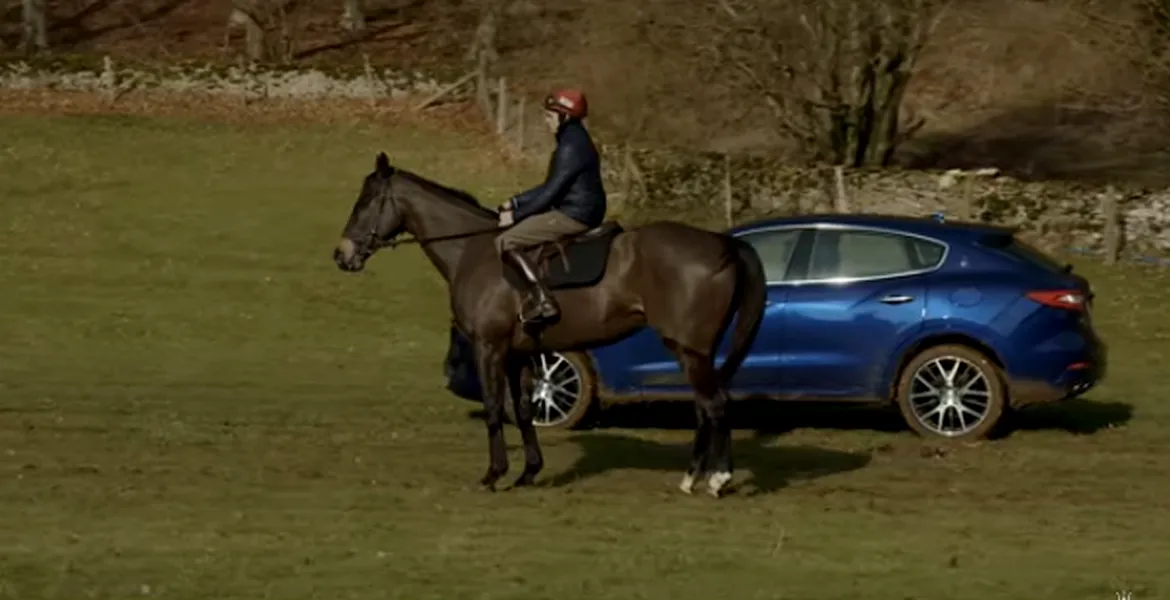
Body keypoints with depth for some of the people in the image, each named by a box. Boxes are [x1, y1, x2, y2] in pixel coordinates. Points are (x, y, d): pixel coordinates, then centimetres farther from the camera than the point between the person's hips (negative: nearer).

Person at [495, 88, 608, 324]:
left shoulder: (571, 147, -18)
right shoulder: (573, 140, 15)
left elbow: (551, 191, -19)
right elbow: (551, 187, 20)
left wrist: (517, 215, -12)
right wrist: (515, 202, 15)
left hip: (574, 216, -11)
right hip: (577, 211, 11)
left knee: (505, 242, -13)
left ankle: (542, 299, -21)